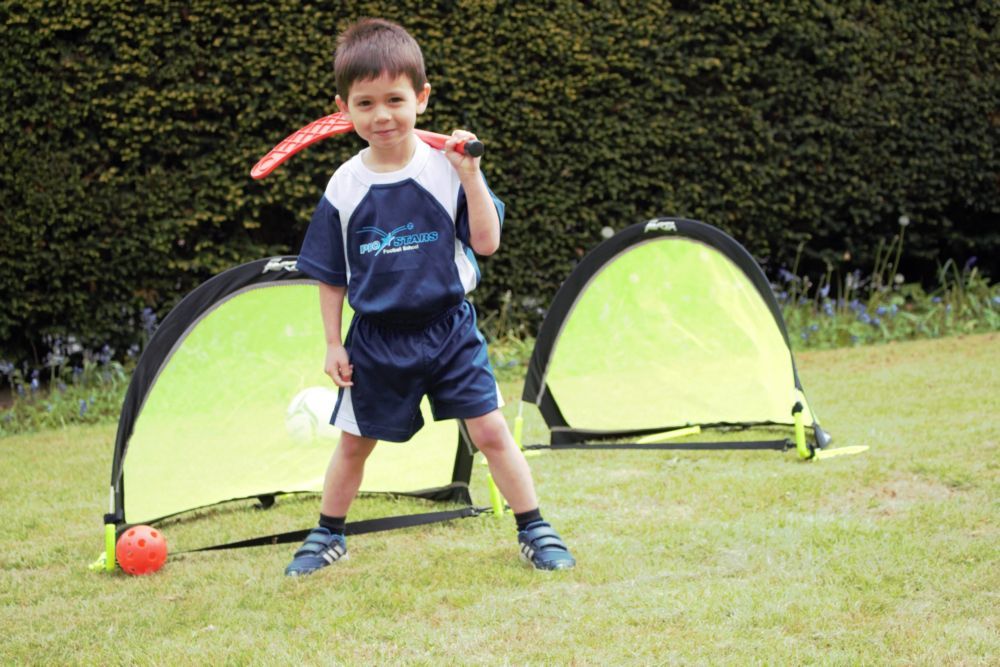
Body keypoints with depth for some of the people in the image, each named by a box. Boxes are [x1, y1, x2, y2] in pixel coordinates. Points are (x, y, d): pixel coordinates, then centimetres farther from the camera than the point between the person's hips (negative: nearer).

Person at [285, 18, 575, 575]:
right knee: (354, 442, 12)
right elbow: (332, 276, 5)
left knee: (491, 431, -2)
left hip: (448, 327, -1)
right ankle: (328, 536, 31)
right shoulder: (345, 188, -4)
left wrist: (470, 176, -23)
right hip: (376, 339, 2)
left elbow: (487, 242, -13)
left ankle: (535, 531, 12)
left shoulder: (448, 169, -9)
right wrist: (333, 344, 4)